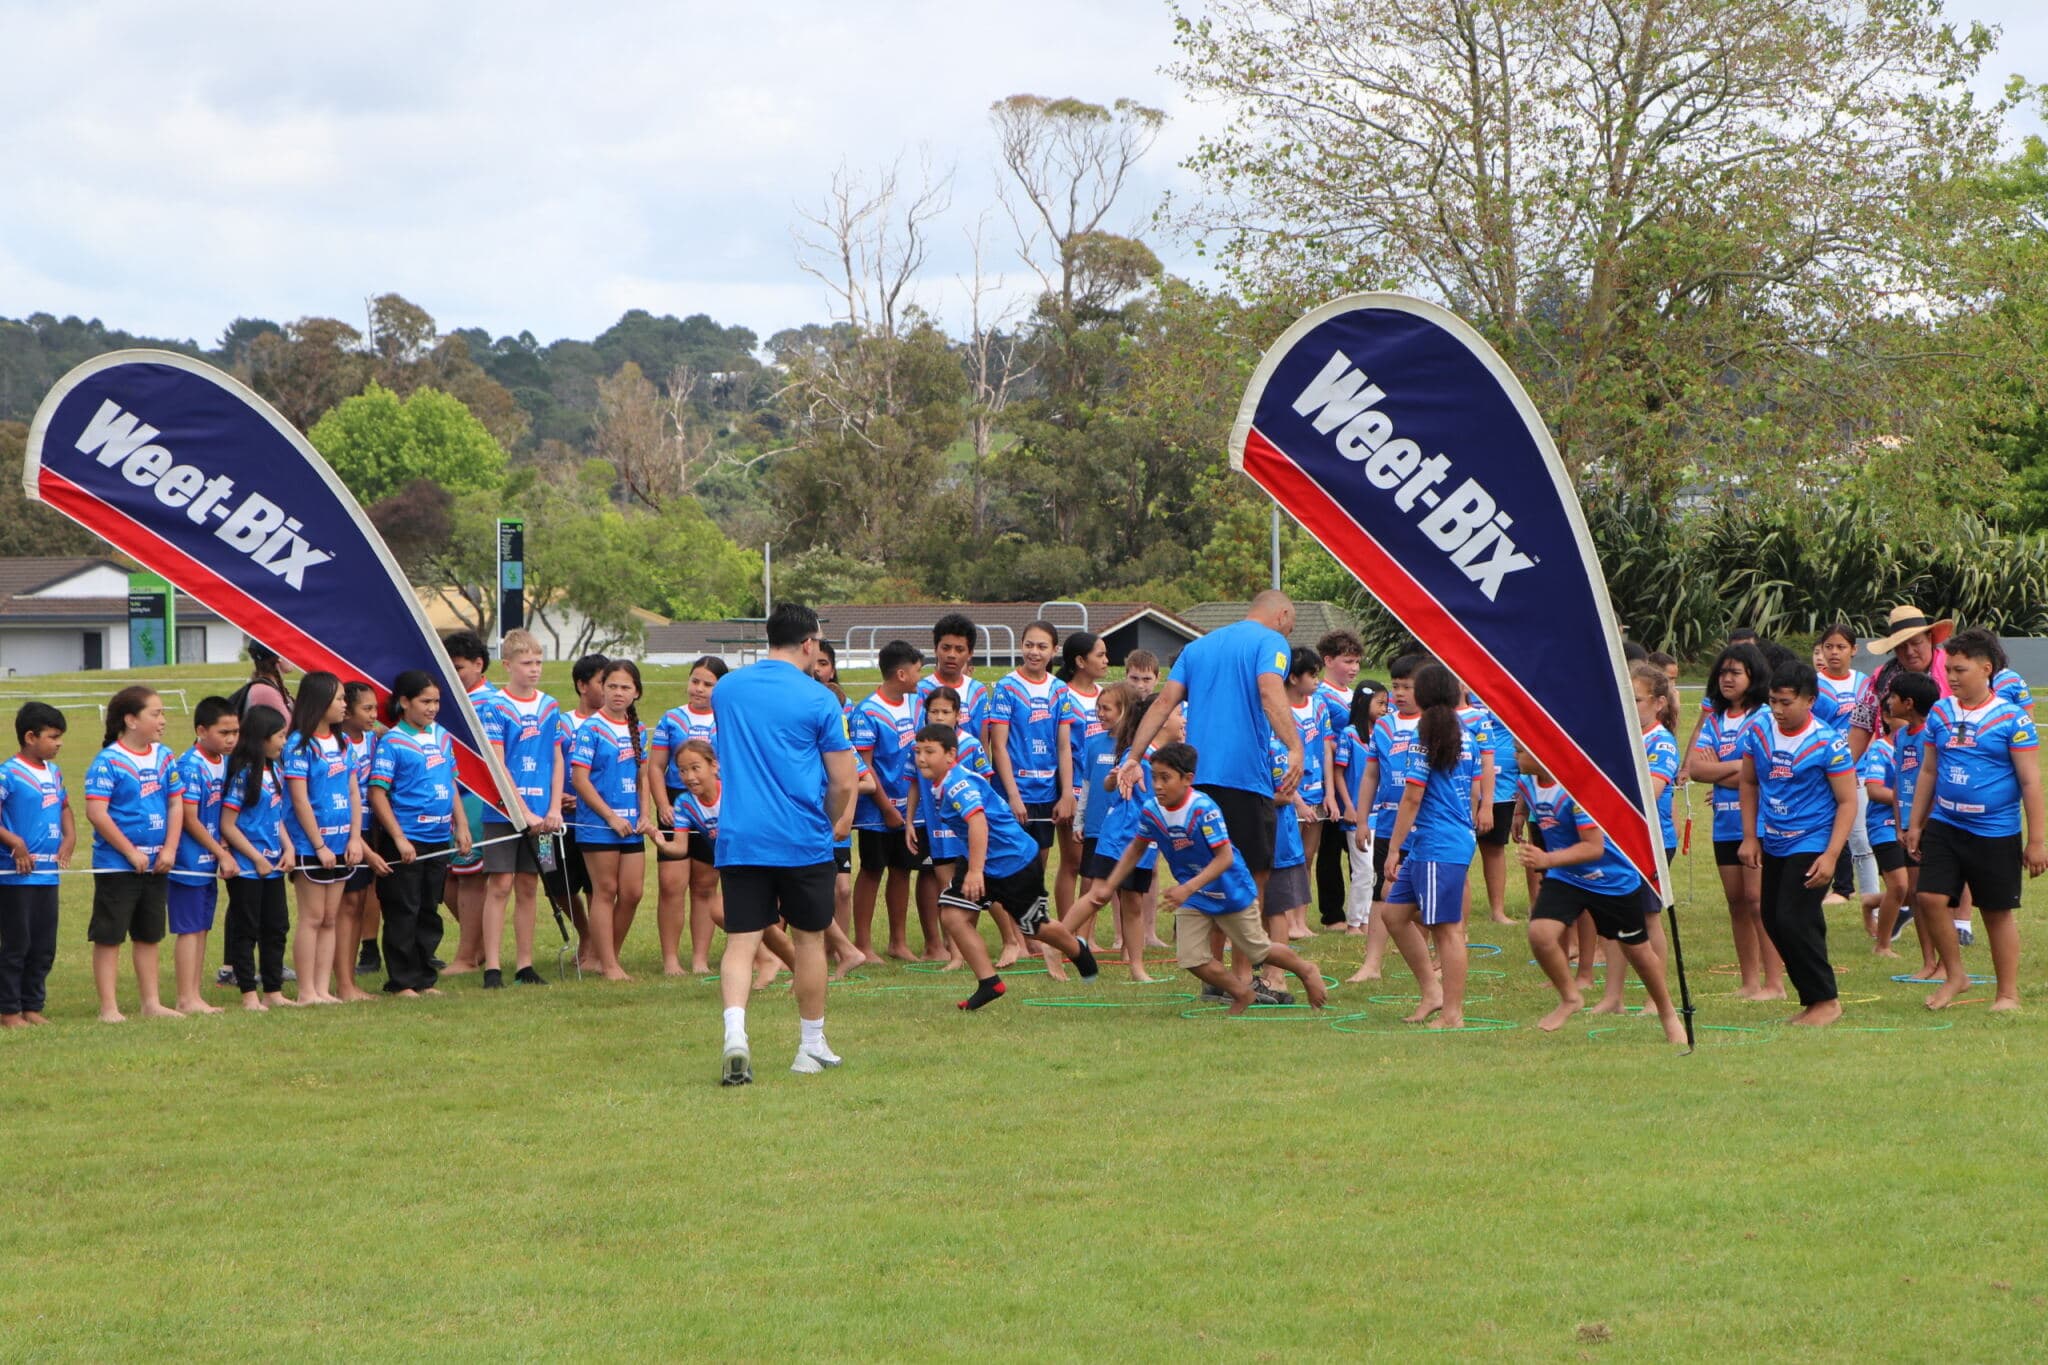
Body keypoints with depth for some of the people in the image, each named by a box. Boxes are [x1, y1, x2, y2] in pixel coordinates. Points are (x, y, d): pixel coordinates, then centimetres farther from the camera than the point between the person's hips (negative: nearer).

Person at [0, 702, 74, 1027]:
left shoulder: (53, 773, 12)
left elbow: (64, 806, 27)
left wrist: (70, 836, 11)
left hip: (48, 875, 7)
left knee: (44, 947, 10)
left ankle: (32, 1006, 20)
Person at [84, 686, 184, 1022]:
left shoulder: (164, 757, 6)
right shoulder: (108, 762, -13)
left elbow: (176, 805, 10)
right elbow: (96, 813, -18)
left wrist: (170, 849, -3)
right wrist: (131, 852, -16)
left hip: (156, 865, 7)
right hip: (116, 865, -7)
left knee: (149, 935, 14)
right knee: (108, 936, 0)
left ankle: (151, 1003, 22)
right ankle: (108, 1008, 4)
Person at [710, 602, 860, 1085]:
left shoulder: (725, 691, 8)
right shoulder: (818, 699, -7)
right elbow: (843, 782, -7)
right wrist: (834, 822, 15)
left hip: (738, 839, 2)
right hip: (802, 839, -2)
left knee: (740, 940, -1)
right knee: (808, 939, 12)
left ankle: (734, 1035, -24)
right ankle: (812, 1048, 22)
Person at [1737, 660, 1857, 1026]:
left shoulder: (1828, 743, -15)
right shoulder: (1758, 733, 0)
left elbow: (1847, 801, -12)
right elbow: (1749, 783, 15)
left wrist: (1831, 856, -20)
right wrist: (1750, 837, 9)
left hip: (1812, 845, -7)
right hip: (1773, 844, 7)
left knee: (1793, 920, -15)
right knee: (1773, 923, 8)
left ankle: (1826, 1001, -1)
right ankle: (1812, 999, 21)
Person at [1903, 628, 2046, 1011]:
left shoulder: (2011, 718, -8)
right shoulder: (1940, 714, 6)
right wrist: (1915, 824, 15)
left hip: (1995, 833, -4)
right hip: (1944, 826, 4)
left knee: (1998, 912, 5)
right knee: (1930, 898, -8)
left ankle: (2008, 993, 17)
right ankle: (1954, 975, 12)